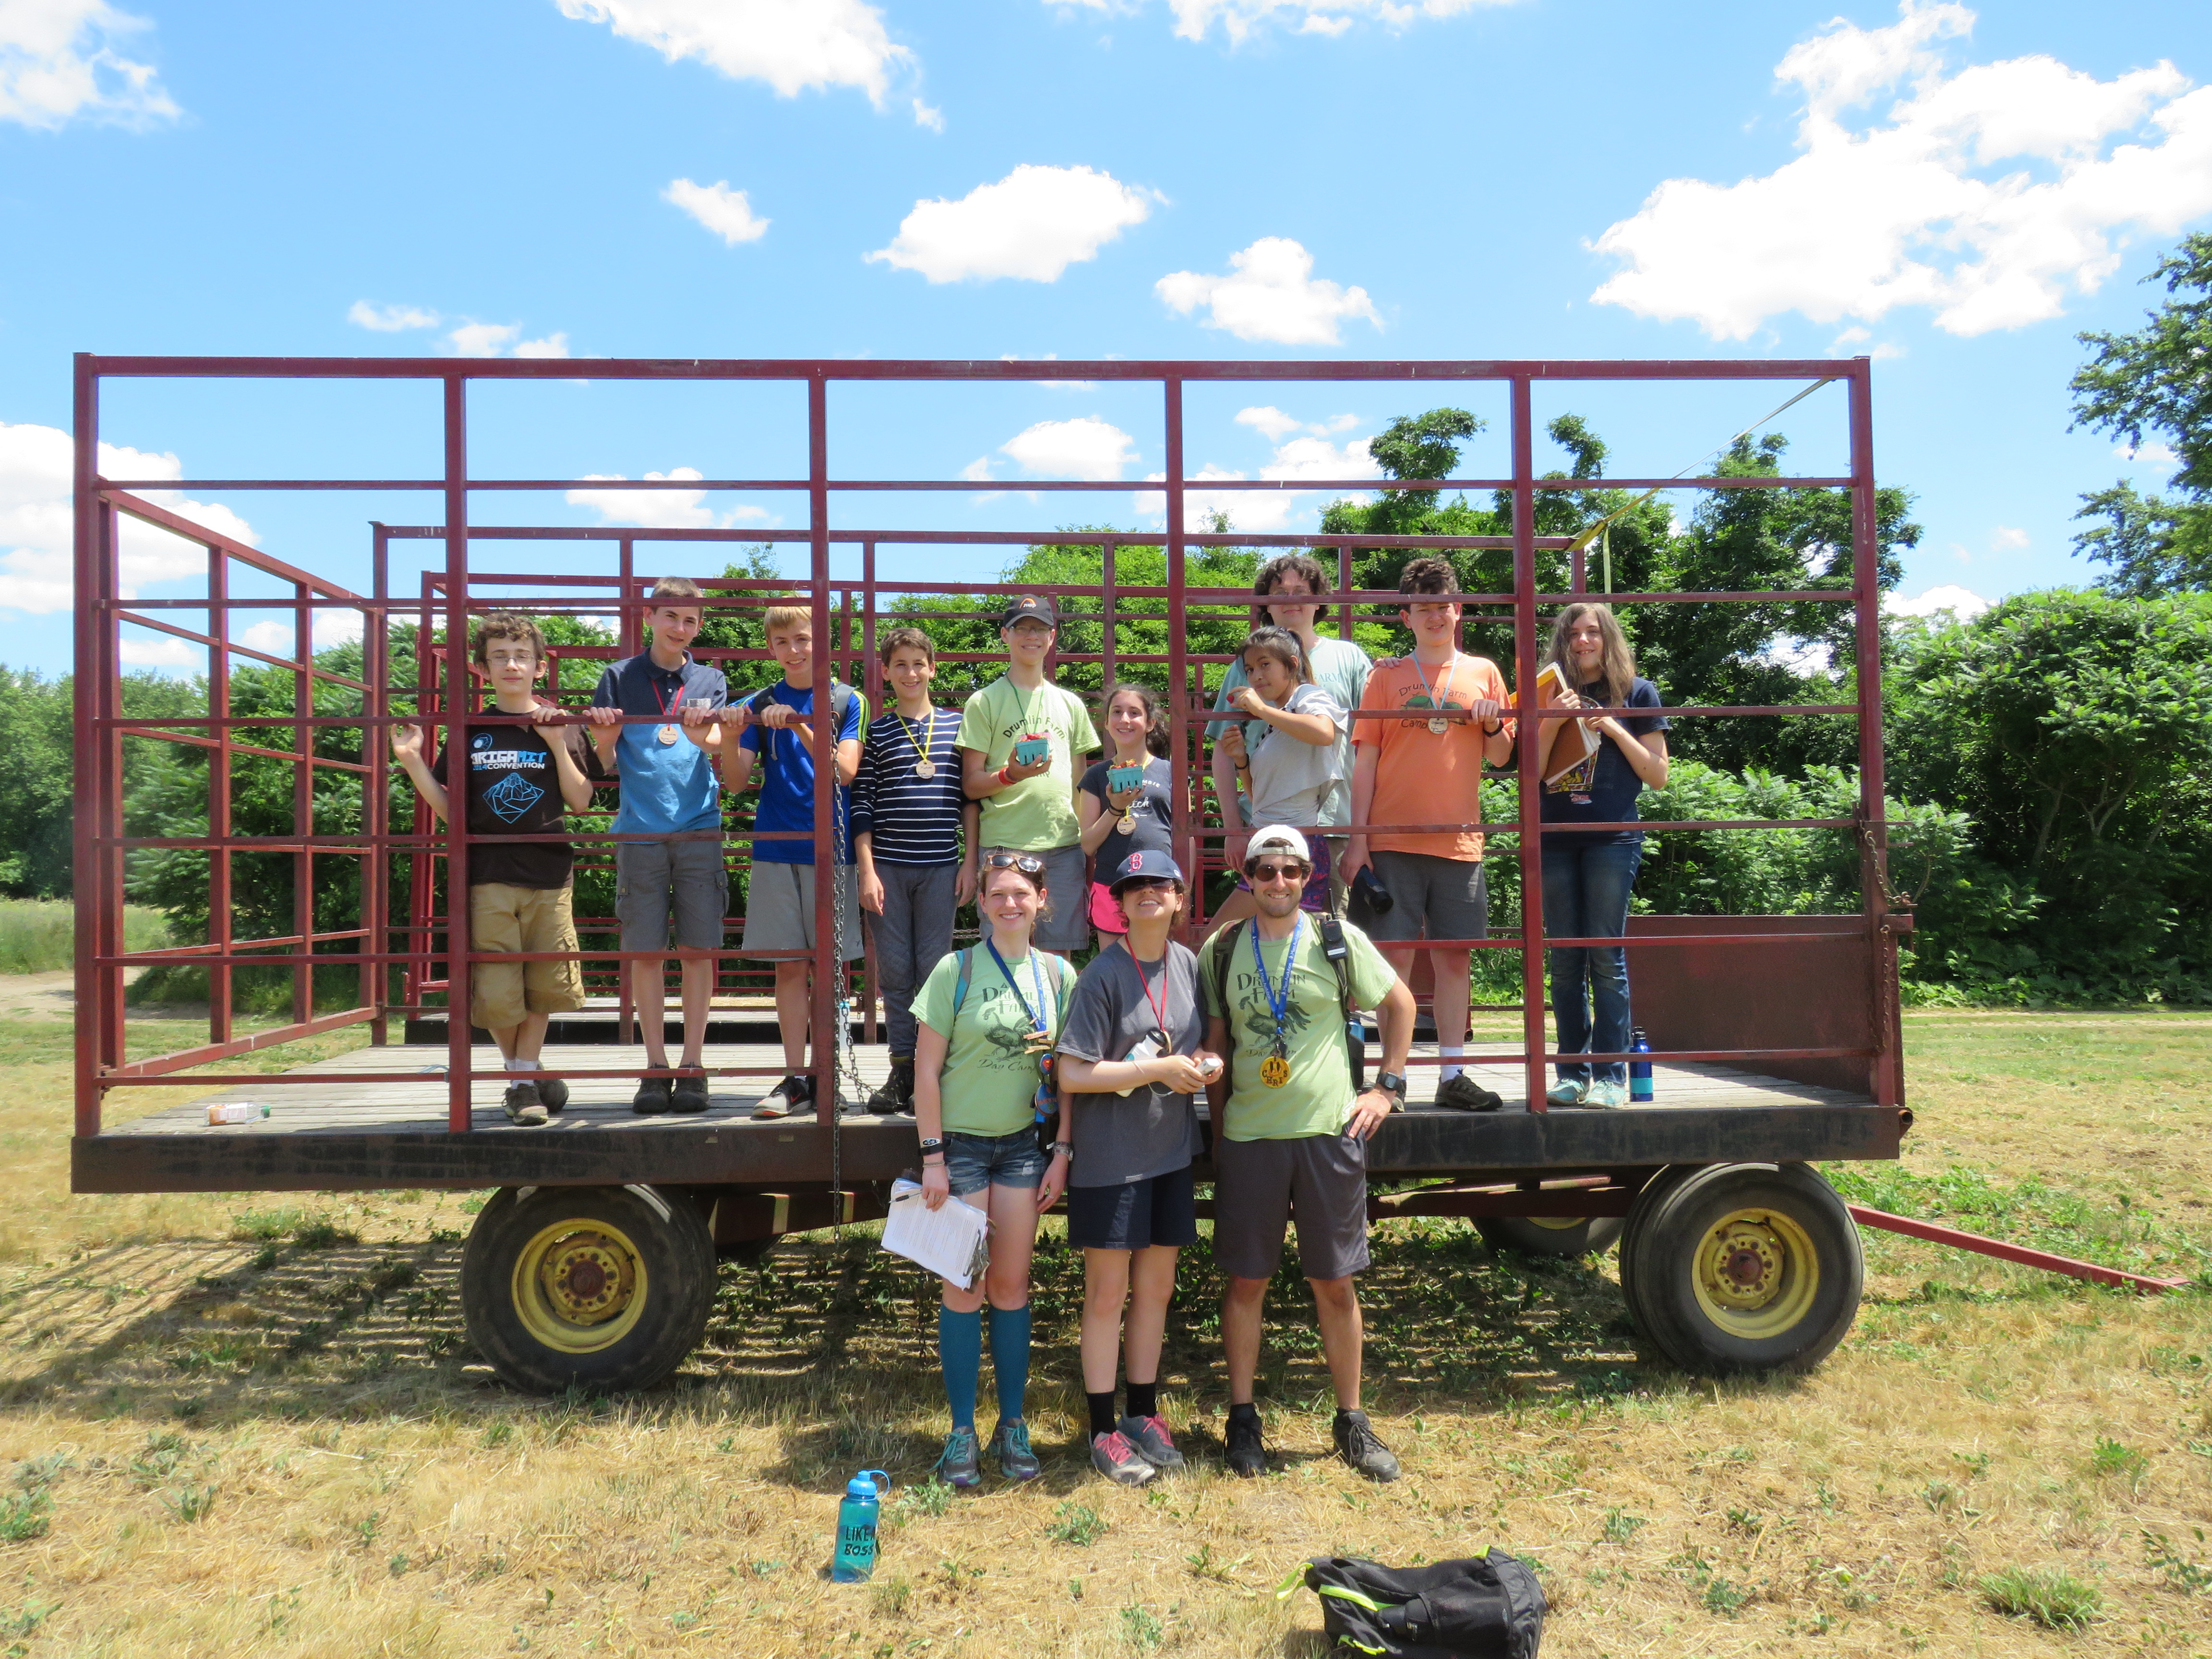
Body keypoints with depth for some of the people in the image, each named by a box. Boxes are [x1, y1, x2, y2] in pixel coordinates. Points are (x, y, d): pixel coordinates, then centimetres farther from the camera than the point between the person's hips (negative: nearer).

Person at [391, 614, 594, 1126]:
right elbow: (452, 811, 9)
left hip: (549, 876, 0)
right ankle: (522, 1076, 18)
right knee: (496, 992, -3)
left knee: (544, 985, 5)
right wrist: (413, 763, -3)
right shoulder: (470, 732, 8)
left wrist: (557, 746, -10)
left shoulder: (559, 727, 6)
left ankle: (525, 1075, 23)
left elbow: (580, 801, 0)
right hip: (488, 877, 0)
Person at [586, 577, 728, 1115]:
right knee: (645, 950, 1)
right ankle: (655, 1068, 11)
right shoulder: (620, 677, 9)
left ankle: (692, 1066, 9)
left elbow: (718, 750, -2)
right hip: (639, 832, 0)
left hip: (699, 831, 1)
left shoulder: (710, 681, 12)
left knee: (699, 949, 0)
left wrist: (702, 737, -25)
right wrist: (603, 738, -15)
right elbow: (605, 763, 7)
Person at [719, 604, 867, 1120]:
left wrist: (799, 726, -21)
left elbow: (845, 771, -9)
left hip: (831, 847, -1)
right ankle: (795, 1079, 8)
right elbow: (736, 782, 4)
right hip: (777, 849, 2)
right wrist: (731, 736, -14)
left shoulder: (847, 701, 4)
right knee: (790, 966, 2)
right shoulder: (759, 705, 9)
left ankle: (825, 1077, 11)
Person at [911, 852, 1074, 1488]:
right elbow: (926, 1070, -7)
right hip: (960, 1143, -3)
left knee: (1012, 1285, 9)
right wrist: (932, 1156, -10)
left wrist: (1062, 1151, 2)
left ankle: (1013, 1425, 21)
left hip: (1023, 1144, 3)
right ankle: (962, 1431, 14)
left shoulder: (1057, 975, 2)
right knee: (963, 1288, 2)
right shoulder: (956, 970, -8)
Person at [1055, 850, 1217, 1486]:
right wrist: (1159, 1069, -20)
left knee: (1156, 1287, 15)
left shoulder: (1189, 965, 4)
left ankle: (1143, 1414, 31)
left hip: (1170, 1150, 6)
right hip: (1109, 1154, -6)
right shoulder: (1103, 974, -14)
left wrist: (1207, 1062, -6)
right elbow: (1073, 1075, -17)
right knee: (1108, 1293, 4)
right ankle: (1104, 1432, 17)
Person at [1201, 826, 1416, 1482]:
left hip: (1330, 1132, 0)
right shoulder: (1221, 951, 3)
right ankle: (1243, 1417, 24)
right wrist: (1218, 1129, 8)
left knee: (1336, 1284, 8)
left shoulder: (1338, 938, -1)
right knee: (1246, 1280, 8)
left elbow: (1399, 1004, 10)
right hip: (1248, 1136, 1)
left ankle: (1352, 1422, 23)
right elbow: (1215, 1045, 10)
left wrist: (1388, 1087, 4)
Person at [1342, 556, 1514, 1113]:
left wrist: (1492, 724, -9)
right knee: (1394, 955, -2)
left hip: (1459, 839, 2)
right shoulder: (1387, 675, 7)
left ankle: (1453, 1074, 14)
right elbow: (1366, 759, 3)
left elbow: (1500, 757, 13)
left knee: (1454, 957, 5)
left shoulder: (1483, 673, 12)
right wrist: (1358, 837, -4)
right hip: (1393, 838, -2)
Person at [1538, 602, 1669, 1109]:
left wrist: (1613, 728, -6)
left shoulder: (1637, 693, 8)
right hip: (1555, 839, 3)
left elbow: (1658, 777, 5)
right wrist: (1556, 722, -5)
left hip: (1612, 838, -3)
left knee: (1606, 957, -5)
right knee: (1565, 960, 4)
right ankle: (1573, 1073, 10)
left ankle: (1612, 1076, -1)